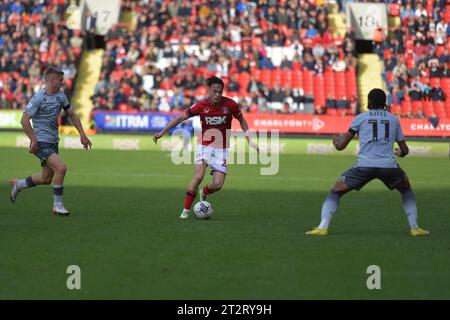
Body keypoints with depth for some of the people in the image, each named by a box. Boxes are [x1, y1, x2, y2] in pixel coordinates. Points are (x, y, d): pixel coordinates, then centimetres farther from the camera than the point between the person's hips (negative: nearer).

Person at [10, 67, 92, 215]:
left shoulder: (60, 95, 7)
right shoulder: (39, 98, -16)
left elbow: (72, 115, 18)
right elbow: (24, 120, -19)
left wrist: (82, 135, 11)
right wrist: (34, 140, -19)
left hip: (53, 142, 8)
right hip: (41, 142, -8)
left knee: (46, 178, 15)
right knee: (61, 167, -22)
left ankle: (17, 184, 39)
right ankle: (57, 205, -11)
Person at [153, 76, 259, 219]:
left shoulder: (230, 105, -10)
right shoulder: (201, 106, -11)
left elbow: (241, 120, 8)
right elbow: (181, 118, -2)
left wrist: (249, 140, 4)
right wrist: (163, 132, -6)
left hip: (221, 149, 1)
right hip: (204, 146, -1)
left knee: (217, 184, -9)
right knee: (199, 176, -23)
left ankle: (203, 193, 28)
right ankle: (185, 210, -11)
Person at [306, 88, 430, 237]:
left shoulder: (361, 118, 12)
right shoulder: (394, 119, 17)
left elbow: (340, 146, 13)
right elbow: (405, 150, 21)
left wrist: (335, 139, 37)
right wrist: (399, 152, 46)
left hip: (364, 166, -1)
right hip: (389, 166, 1)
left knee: (335, 191, 15)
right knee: (406, 190, 30)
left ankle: (322, 227, -2)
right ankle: (414, 228, 20)